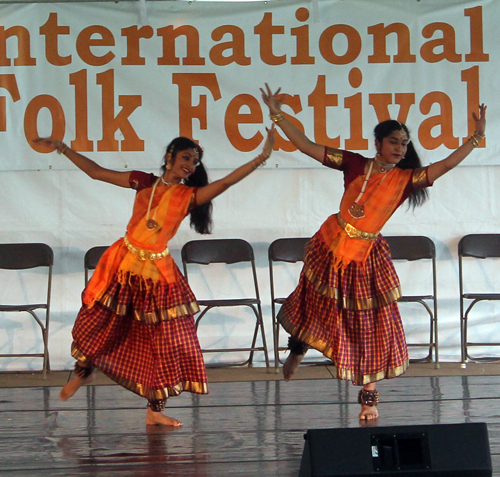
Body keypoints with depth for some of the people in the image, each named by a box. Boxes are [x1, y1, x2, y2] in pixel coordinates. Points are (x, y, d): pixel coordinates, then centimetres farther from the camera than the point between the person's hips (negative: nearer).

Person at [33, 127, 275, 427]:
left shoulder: (189, 195, -1)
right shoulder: (144, 182, 2)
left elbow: (227, 181, -14)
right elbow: (96, 172, 6)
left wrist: (262, 157, -24)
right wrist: (63, 148, 3)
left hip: (156, 270, 0)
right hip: (124, 263, 0)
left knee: (166, 342, -1)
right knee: (97, 324, 8)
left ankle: (155, 410, 8)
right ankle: (83, 372, 38)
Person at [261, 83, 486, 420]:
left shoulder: (406, 178, -7)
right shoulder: (354, 164, -6)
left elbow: (445, 165, -17)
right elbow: (307, 147, -6)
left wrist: (476, 138, -25)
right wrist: (278, 115, -9)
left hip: (366, 257, 0)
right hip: (330, 247, 1)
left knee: (369, 328, 1)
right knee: (313, 308, 16)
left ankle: (369, 398, 11)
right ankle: (298, 348, 50)